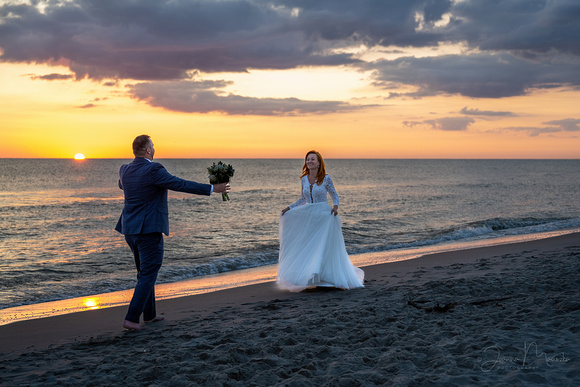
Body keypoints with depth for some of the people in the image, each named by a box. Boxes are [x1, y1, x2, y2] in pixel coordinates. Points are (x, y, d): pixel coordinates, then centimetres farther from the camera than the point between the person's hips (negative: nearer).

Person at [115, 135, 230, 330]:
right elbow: (182, 185, -16)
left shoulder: (125, 170, 6)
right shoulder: (153, 170, -17)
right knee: (148, 274, -2)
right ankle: (131, 318, -7)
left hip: (130, 229, 8)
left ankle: (149, 314, 28)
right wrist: (212, 188, -9)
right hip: (149, 230, -8)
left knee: (144, 272, 19)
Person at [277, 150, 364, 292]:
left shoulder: (326, 178, -6)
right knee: (306, 248, 2)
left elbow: (334, 196, 2)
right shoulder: (303, 179, 7)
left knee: (326, 248, -3)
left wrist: (335, 206, -17)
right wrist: (289, 208, 11)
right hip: (308, 217, 5)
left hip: (324, 217, -4)